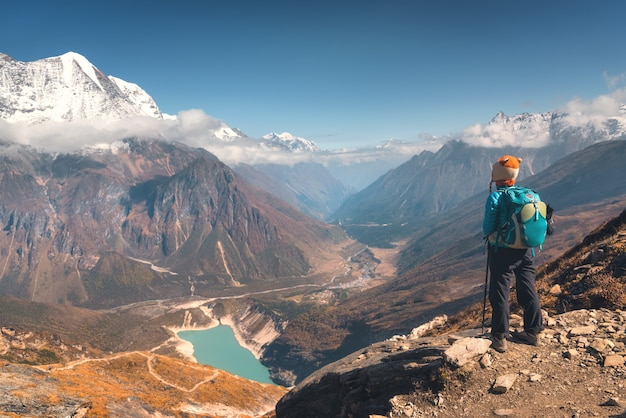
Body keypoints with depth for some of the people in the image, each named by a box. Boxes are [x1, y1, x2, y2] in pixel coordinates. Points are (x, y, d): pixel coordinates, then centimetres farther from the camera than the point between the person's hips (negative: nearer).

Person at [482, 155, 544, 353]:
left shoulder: (495, 197, -16)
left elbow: (488, 228, -13)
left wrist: (488, 233, 8)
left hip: (501, 251, -5)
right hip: (524, 250, 5)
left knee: (500, 294, 2)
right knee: (527, 290, 15)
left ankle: (499, 338, 8)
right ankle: (533, 331, 27)